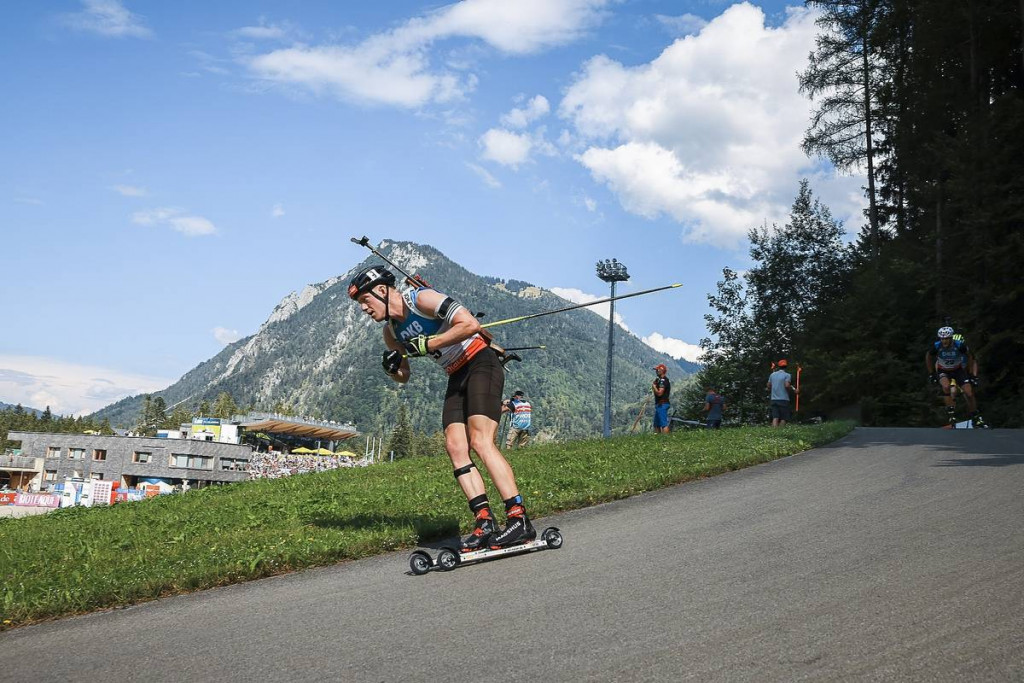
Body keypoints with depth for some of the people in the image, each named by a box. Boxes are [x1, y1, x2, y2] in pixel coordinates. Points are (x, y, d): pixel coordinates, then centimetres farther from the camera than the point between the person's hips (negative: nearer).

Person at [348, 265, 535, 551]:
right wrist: (391, 368, -4)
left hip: (481, 364, -9)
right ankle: (486, 523, -11)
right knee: (455, 447, -8)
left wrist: (429, 344, -21)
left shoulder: (421, 298, -15)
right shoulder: (391, 331, 10)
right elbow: (404, 377, 19)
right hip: (457, 377, 9)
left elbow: (471, 324, -24)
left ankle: (520, 520, -24)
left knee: (480, 442, -21)